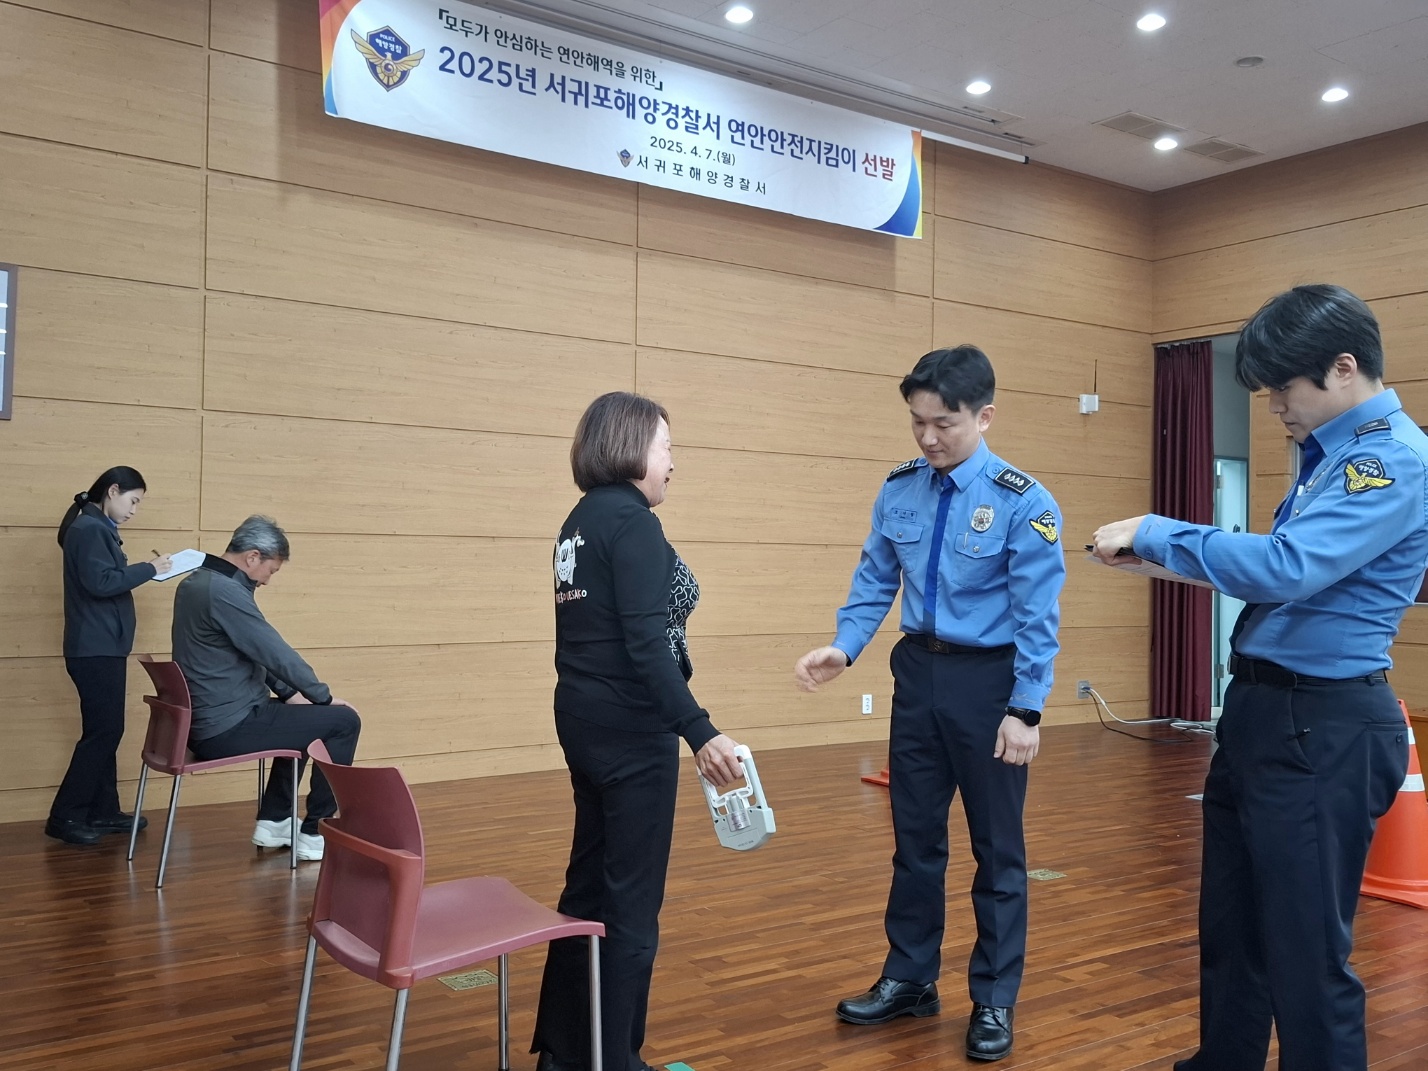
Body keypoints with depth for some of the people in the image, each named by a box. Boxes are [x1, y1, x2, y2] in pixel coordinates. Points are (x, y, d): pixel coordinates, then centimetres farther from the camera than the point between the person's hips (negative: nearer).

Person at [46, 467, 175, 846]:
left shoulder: (99, 528, 18)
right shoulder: (88, 529, -13)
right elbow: (100, 583, -22)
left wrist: (145, 571, 5)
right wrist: (149, 568, -15)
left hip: (105, 647, 10)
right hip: (95, 649, -10)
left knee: (106, 731, 12)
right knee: (102, 731, -7)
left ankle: (103, 812, 18)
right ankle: (65, 816, -1)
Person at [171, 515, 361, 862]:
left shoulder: (197, 582, 11)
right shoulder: (225, 591, -22)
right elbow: (275, 652, -19)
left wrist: (287, 693, 14)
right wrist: (324, 697, -5)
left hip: (204, 721, 10)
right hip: (228, 727, -10)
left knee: (301, 718, 29)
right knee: (343, 721, -3)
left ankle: (273, 821, 29)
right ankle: (316, 833, 4)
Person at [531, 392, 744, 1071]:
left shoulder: (581, 521, 12)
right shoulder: (632, 521, -15)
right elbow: (645, 643, -23)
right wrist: (699, 731, -25)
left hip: (585, 718, 10)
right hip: (631, 727, -9)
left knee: (590, 883, 17)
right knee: (631, 897, 2)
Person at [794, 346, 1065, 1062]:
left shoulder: (1022, 502, -15)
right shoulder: (898, 492, -1)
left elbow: (1037, 615, -13)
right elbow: (876, 581, 5)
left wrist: (1025, 710, -14)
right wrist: (845, 646, -10)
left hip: (988, 680, -4)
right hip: (918, 673, 5)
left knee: (996, 845, 9)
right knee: (915, 836, 16)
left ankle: (993, 1000, 25)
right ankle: (909, 978, 33)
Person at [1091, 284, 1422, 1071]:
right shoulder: (1332, 452, 14)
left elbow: (1286, 567, -30)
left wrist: (1155, 532, -20)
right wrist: (1180, 557, 5)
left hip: (1324, 730, -10)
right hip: (1263, 715, 10)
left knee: (1305, 952, 2)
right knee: (1230, 929, 21)